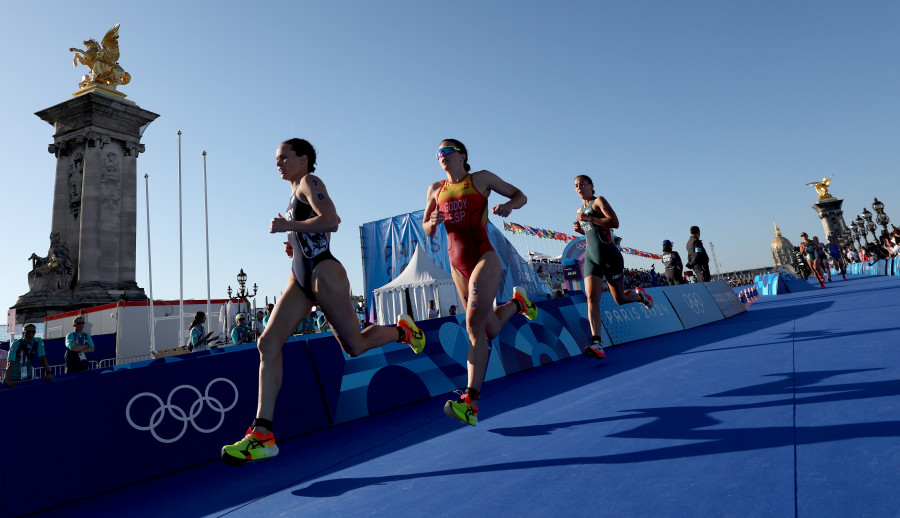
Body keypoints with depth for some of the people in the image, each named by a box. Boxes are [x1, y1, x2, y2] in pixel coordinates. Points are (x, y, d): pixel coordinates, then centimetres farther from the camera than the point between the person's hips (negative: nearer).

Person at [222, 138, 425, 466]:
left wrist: (287, 225, -15)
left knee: (354, 345, 1)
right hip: (300, 277, 9)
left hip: (324, 272, -9)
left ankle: (403, 330, 31)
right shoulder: (296, 192, 21)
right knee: (268, 344, -6)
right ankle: (262, 434, -6)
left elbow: (330, 220, -23)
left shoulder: (309, 182, -5)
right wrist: (295, 243, 16)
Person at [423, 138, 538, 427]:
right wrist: (432, 223, -7)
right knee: (490, 329, 10)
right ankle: (517, 302, 44)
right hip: (457, 263, 5)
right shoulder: (435, 190, 13)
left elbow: (520, 196, 9)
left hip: (484, 257, -5)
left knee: (474, 323, -19)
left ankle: (470, 401, -18)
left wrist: (508, 205, -14)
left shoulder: (481, 179, 3)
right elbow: (426, 230, 17)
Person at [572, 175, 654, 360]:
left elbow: (614, 222, -15)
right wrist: (580, 229, 10)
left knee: (620, 299, 4)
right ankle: (596, 343, -20)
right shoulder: (580, 210, 18)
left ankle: (639, 294, 40)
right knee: (592, 297, -14)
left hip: (609, 256, -5)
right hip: (591, 258, 5)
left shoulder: (599, 201, -2)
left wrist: (589, 218, -20)